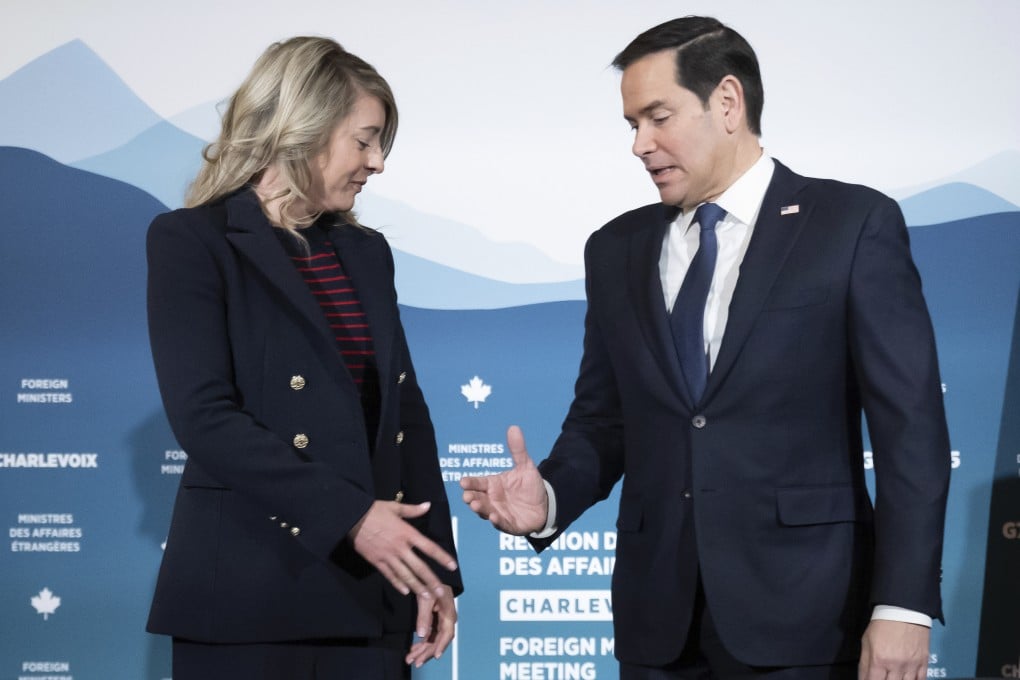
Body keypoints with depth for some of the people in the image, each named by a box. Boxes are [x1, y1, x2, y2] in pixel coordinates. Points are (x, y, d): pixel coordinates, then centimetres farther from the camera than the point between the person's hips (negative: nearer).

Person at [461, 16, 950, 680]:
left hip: (802, 620, -4)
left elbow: (911, 425, -6)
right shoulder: (617, 250, 11)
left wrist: (903, 605, -12)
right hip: (659, 623, 4)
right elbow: (602, 423, 13)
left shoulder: (854, 224, -3)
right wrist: (550, 496, -9)